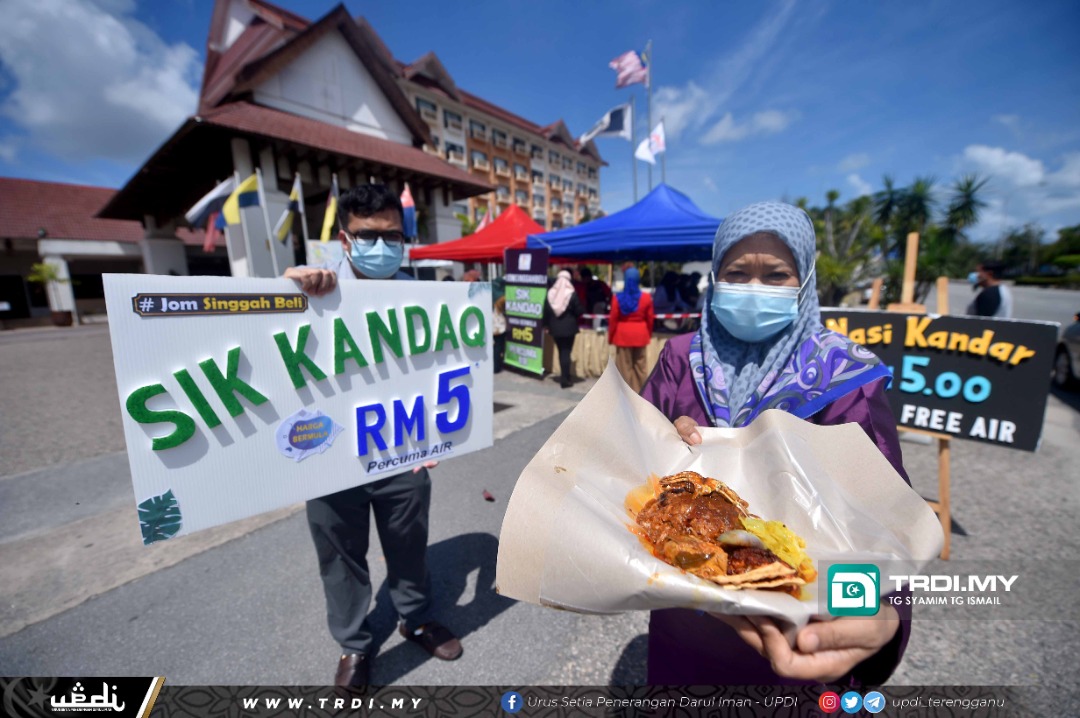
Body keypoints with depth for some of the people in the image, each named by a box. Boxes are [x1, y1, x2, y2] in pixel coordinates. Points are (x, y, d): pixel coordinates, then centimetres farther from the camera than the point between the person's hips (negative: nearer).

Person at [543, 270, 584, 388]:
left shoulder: (550, 294, 2)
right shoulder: (572, 294, -9)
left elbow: (545, 312, 5)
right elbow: (579, 311, -5)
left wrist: (548, 324, 15)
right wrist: (572, 314, 17)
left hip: (555, 328, 4)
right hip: (568, 328, -4)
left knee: (561, 352, 16)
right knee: (566, 353, 0)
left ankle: (565, 377, 25)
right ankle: (565, 380, 2)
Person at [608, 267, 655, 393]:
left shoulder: (618, 298, -7)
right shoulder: (646, 298, -2)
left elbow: (613, 320, -5)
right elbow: (650, 319, 4)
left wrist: (610, 337, 5)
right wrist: (649, 334, 17)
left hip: (623, 335, -2)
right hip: (640, 335, 2)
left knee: (625, 366, 4)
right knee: (641, 365, 11)